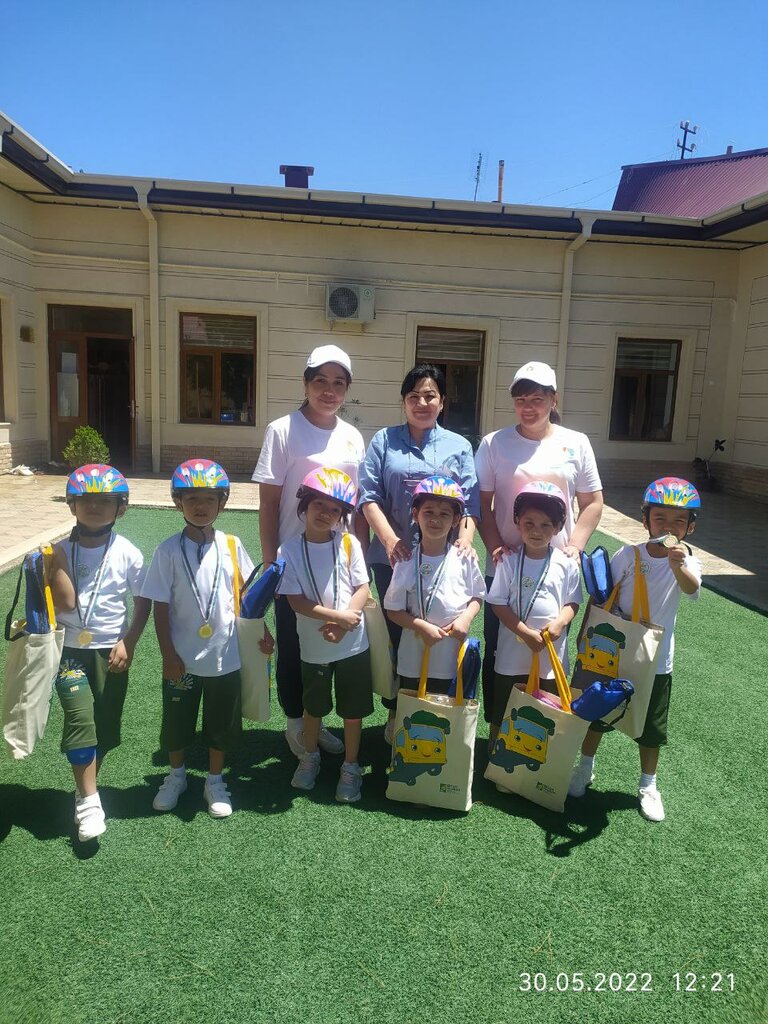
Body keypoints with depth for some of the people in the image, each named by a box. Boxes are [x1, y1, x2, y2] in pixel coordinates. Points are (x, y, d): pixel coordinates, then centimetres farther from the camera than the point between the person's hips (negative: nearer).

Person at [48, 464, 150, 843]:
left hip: (110, 651, 1)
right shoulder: (61, 550, -5)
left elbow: (142, 603, 1)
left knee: (105, 727, 8)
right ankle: (88, 800, -1)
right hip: (71, 650, 0)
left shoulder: (126, 553, -7)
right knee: (80, 717, -15)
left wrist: (128, 644, -7)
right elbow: (64, 602, -14)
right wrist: (57, 560, -18)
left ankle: (86, 789, 32)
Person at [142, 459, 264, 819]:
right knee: (176, 722, 18)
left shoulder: (231, 546, -7)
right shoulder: (168, 550, -11)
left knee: (221, 723, 15)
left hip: (224, 656, 1)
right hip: (182, 658, -1)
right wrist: (168, 655, -9)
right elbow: (161, 606, -8)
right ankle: (176, 776, 43)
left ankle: (215, 781, 37)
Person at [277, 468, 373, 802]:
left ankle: (351, 767, 32)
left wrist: (343, 626, -20)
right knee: (313, 707, 20)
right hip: (313, 646, 0)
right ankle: (310, 757, 45)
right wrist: (338, 616, -21)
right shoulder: (290, 550, -10)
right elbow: (296, 600, -13)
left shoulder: (349, 543, -7)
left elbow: (362, 588, -7)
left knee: (353, 710, 12)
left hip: (353, 643, 0)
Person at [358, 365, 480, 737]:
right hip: (393, 556, 0)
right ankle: (396, 713, 26)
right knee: (396, 634, 10)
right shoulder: (384, 441, 6)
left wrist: (465, 540, -16)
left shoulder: (459, 446, 9)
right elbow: (369, 495, -3)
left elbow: (471, 501, 1)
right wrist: (390, 540, -16)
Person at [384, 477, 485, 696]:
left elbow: (477, 596, 8)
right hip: (415, 662, -1)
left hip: (456, 659, 1)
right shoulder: (406, 562, -8)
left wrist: (466, 618, -11)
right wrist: (421, 626, -18)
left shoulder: (464, 558, -4)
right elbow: (393, 610, -4)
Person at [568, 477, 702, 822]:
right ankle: (585, 768, 39)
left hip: (656, 661, 0)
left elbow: (692, 589, -36)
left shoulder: (686, 560, -13)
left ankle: (648, 786, 36)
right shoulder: (628, 555, -12)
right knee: (597, 713, 16)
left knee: (652, 727, 14)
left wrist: (678, 566, -56)